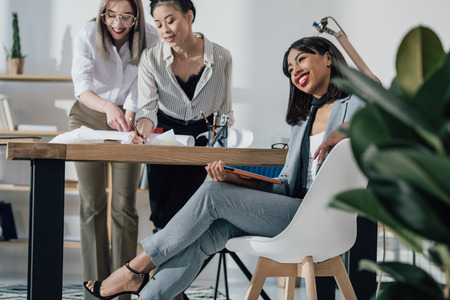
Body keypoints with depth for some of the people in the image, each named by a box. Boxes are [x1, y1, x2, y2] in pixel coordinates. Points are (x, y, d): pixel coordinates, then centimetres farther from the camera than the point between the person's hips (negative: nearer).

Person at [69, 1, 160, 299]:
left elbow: (138, 91, -17)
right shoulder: (87, 36, -20)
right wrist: (109, 107, -49)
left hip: (129, 118, 0)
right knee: (92, 204, -1)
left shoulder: (151, 40, -18)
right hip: (88, 116, 0)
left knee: (124, 204, -4)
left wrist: (126, 118, -32)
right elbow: (82, 87, -31)